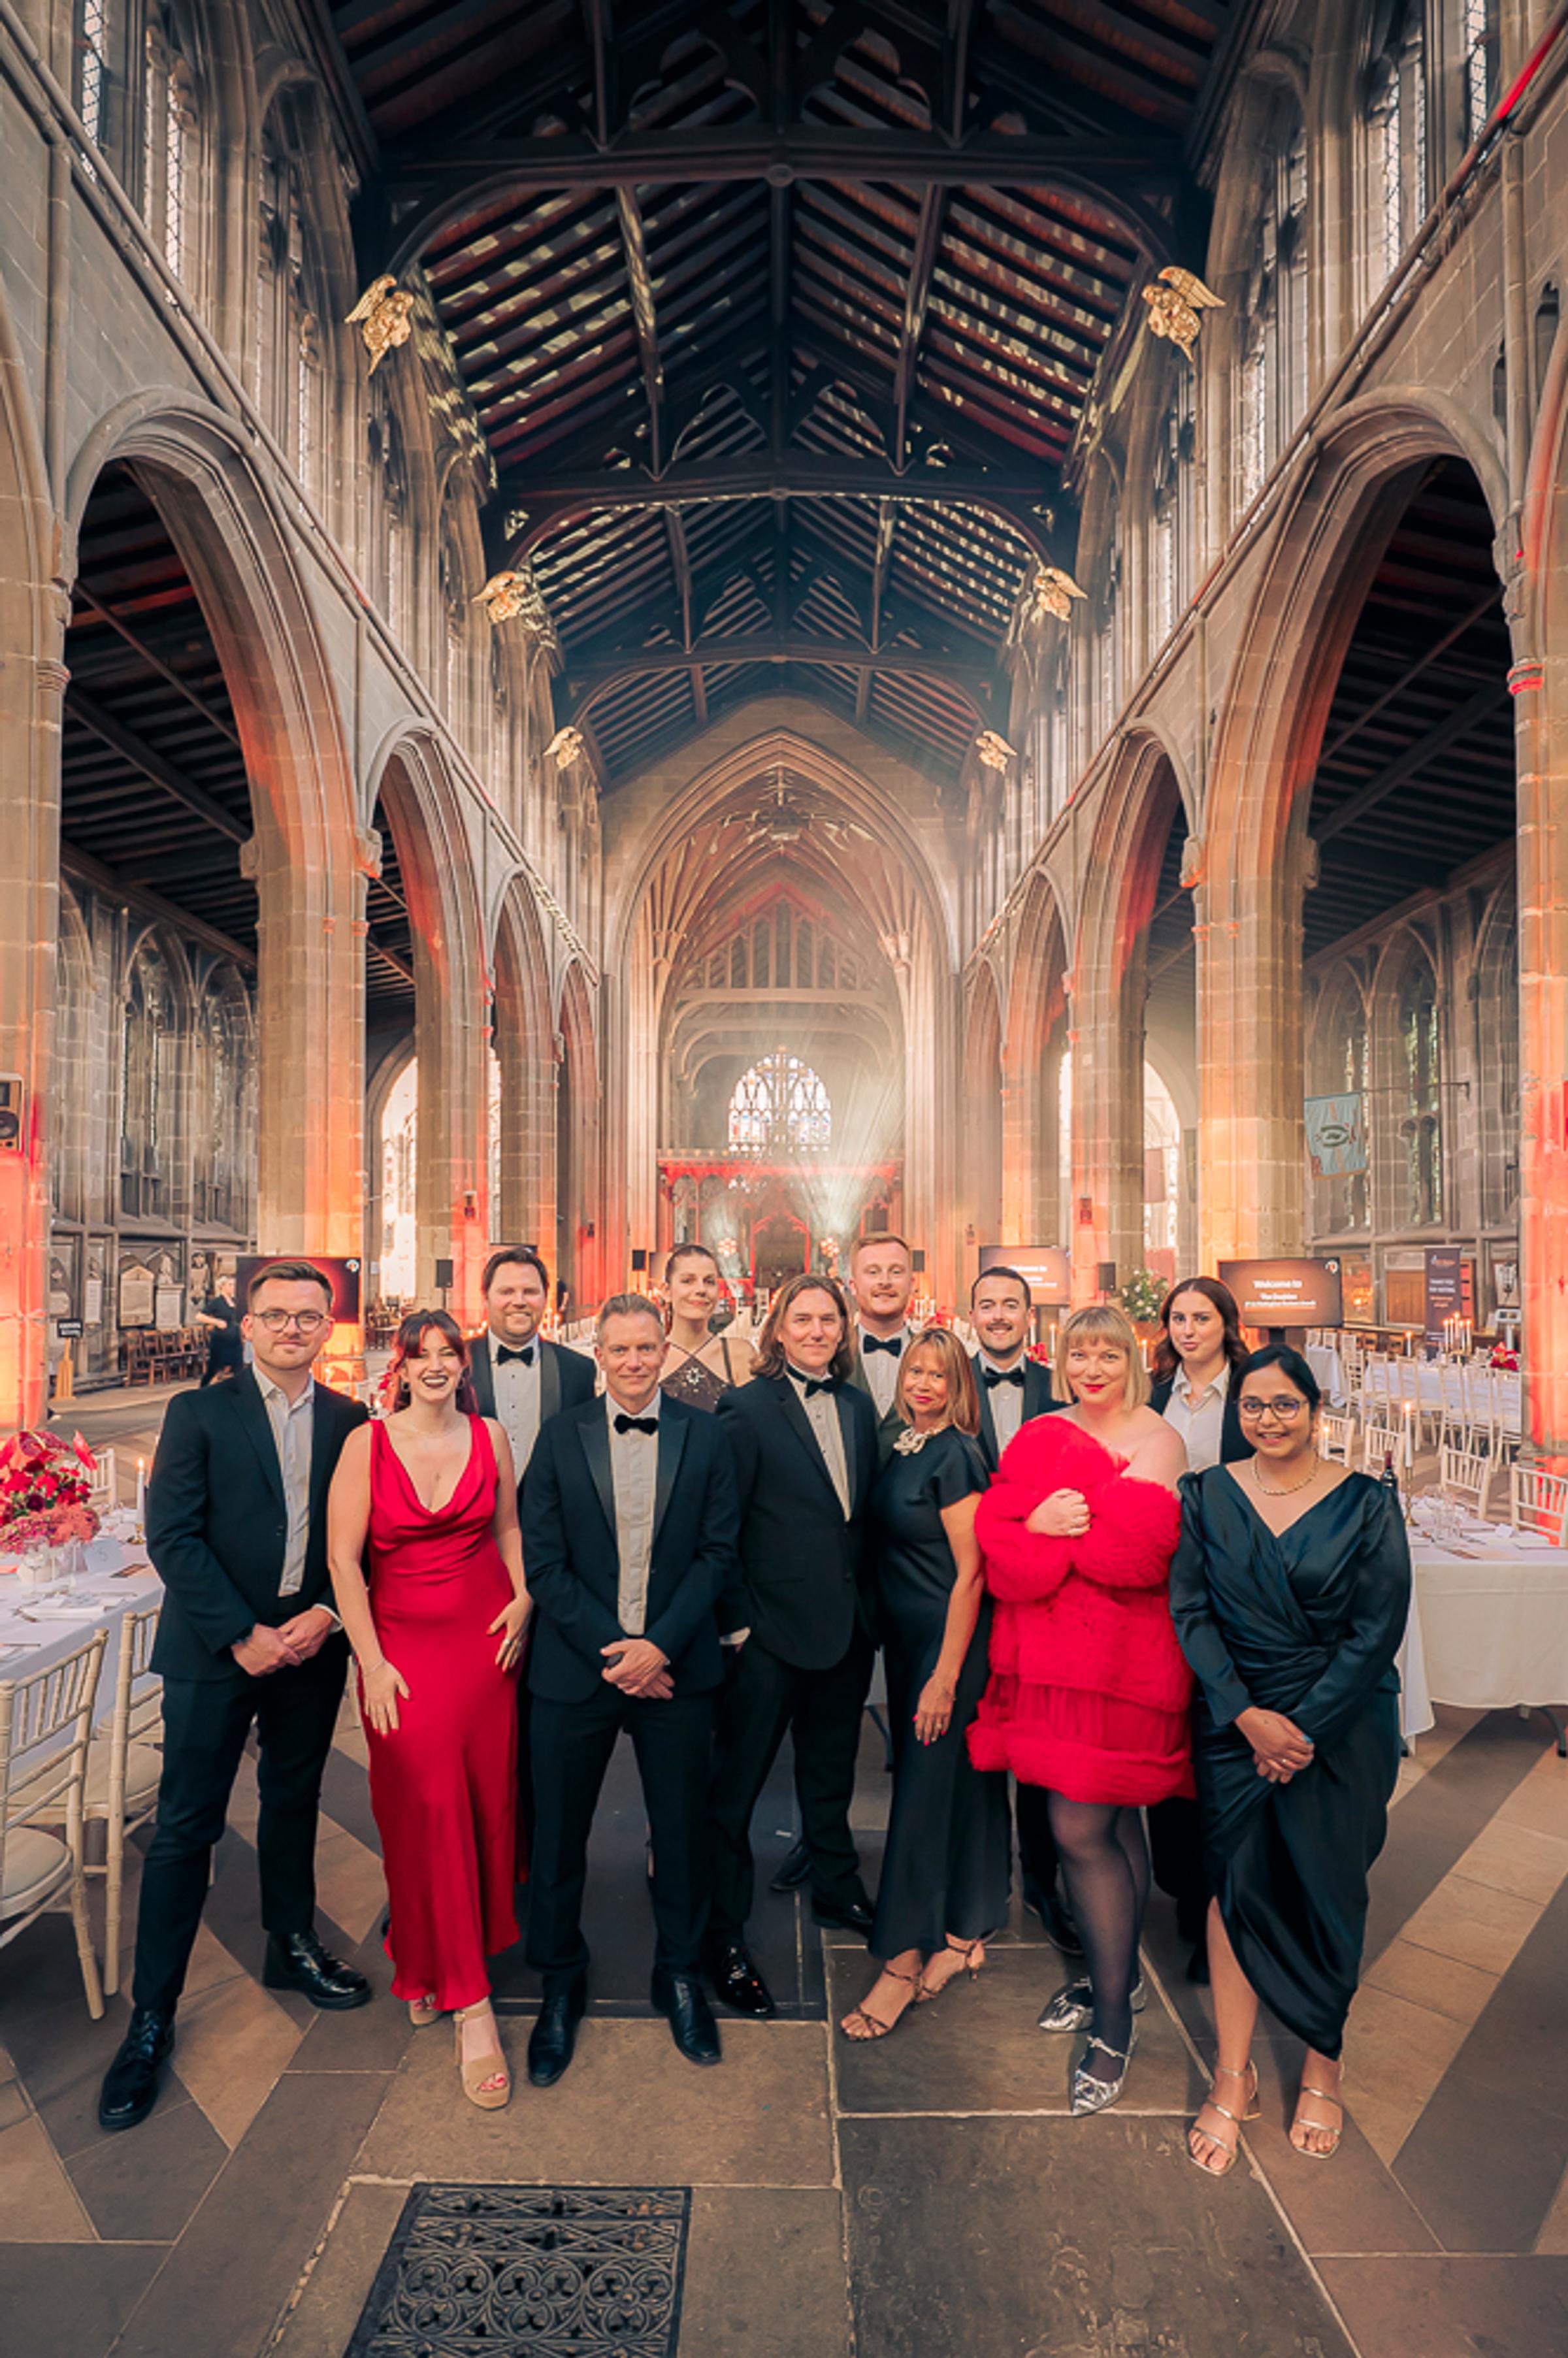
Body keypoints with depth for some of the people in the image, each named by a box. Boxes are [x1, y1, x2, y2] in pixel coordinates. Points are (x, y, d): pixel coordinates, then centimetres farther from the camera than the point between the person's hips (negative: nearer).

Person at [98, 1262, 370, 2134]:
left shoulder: (351, 1422, 2)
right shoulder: (199, 1413, -6)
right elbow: (173, 1537, -11)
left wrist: (327, 1615, -11)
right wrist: (242, 1635, -15)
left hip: (312, 1646, 3)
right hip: (216, 1651, -3)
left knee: (294, 1802, 18)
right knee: (186, 1827, 4)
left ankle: (293, 1947, 39)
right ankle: (153, 2014, 19)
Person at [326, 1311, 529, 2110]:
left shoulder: (489, 1436, 1)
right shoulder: (368, 1444, -8)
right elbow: (343, 1559, -7)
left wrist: (522, 1601, -1)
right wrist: (371, 1664, -9)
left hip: (485, 1639, 3)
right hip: (402, 1645, -3)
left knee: (485, 1800, 9)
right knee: (425, 1809, -3)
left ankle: (430, 1965, 34)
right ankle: (469, 2003, 9)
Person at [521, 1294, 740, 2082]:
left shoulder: (705, 1435, -1)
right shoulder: (561, 1435, -2)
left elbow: (718, 1552, -3)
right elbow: (544, 1560, -4)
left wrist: (659, 1645, -13)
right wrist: (608, 1648, -12)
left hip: (676, 1667, 0)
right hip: (577, 1667, 0)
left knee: (682, 1831, 13)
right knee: (559, 1833, 12)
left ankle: (680, 1977, 36)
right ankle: (560, 1986, 35)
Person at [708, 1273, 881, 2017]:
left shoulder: (859, 1408, 5)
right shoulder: (747, 1409, -13)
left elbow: (866, 1513, 10)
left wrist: (870, 1606, 7)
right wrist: (735, 1620, -13)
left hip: (848, 1622, 6)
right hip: (772, 1627, -6)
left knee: (831, 1773, 24)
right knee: (736, 1785, 6)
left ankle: (837, 1892, 45)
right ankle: (723, 1938, 22)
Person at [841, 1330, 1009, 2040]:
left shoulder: (955, 1456, -17)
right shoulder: (903, 1449, 7)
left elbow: (970, 1572, -17)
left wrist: (947, 1674, -17)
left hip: (949, 1641, -8)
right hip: (906, 1636, 8)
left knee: (927, 1788, -1)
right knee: (945, 1784, 16)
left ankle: (903, 1961, 11)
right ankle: (963, 1934, 30)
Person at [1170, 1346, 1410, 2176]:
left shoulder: (1365, 1503, -5)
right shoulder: (1206, 1497, -1)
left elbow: (1380, 1628, -8)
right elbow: (1190, 1613, -4)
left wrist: (1305, 1726, -12)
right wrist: (1249, 1716, -13)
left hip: (1342, 1726, -1)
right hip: (1234, 1721, 1)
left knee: (1327, 1894, 9)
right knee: (1236, 1884, 3)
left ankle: (1322, 2067, 31)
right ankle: (1233, 2076, 19)